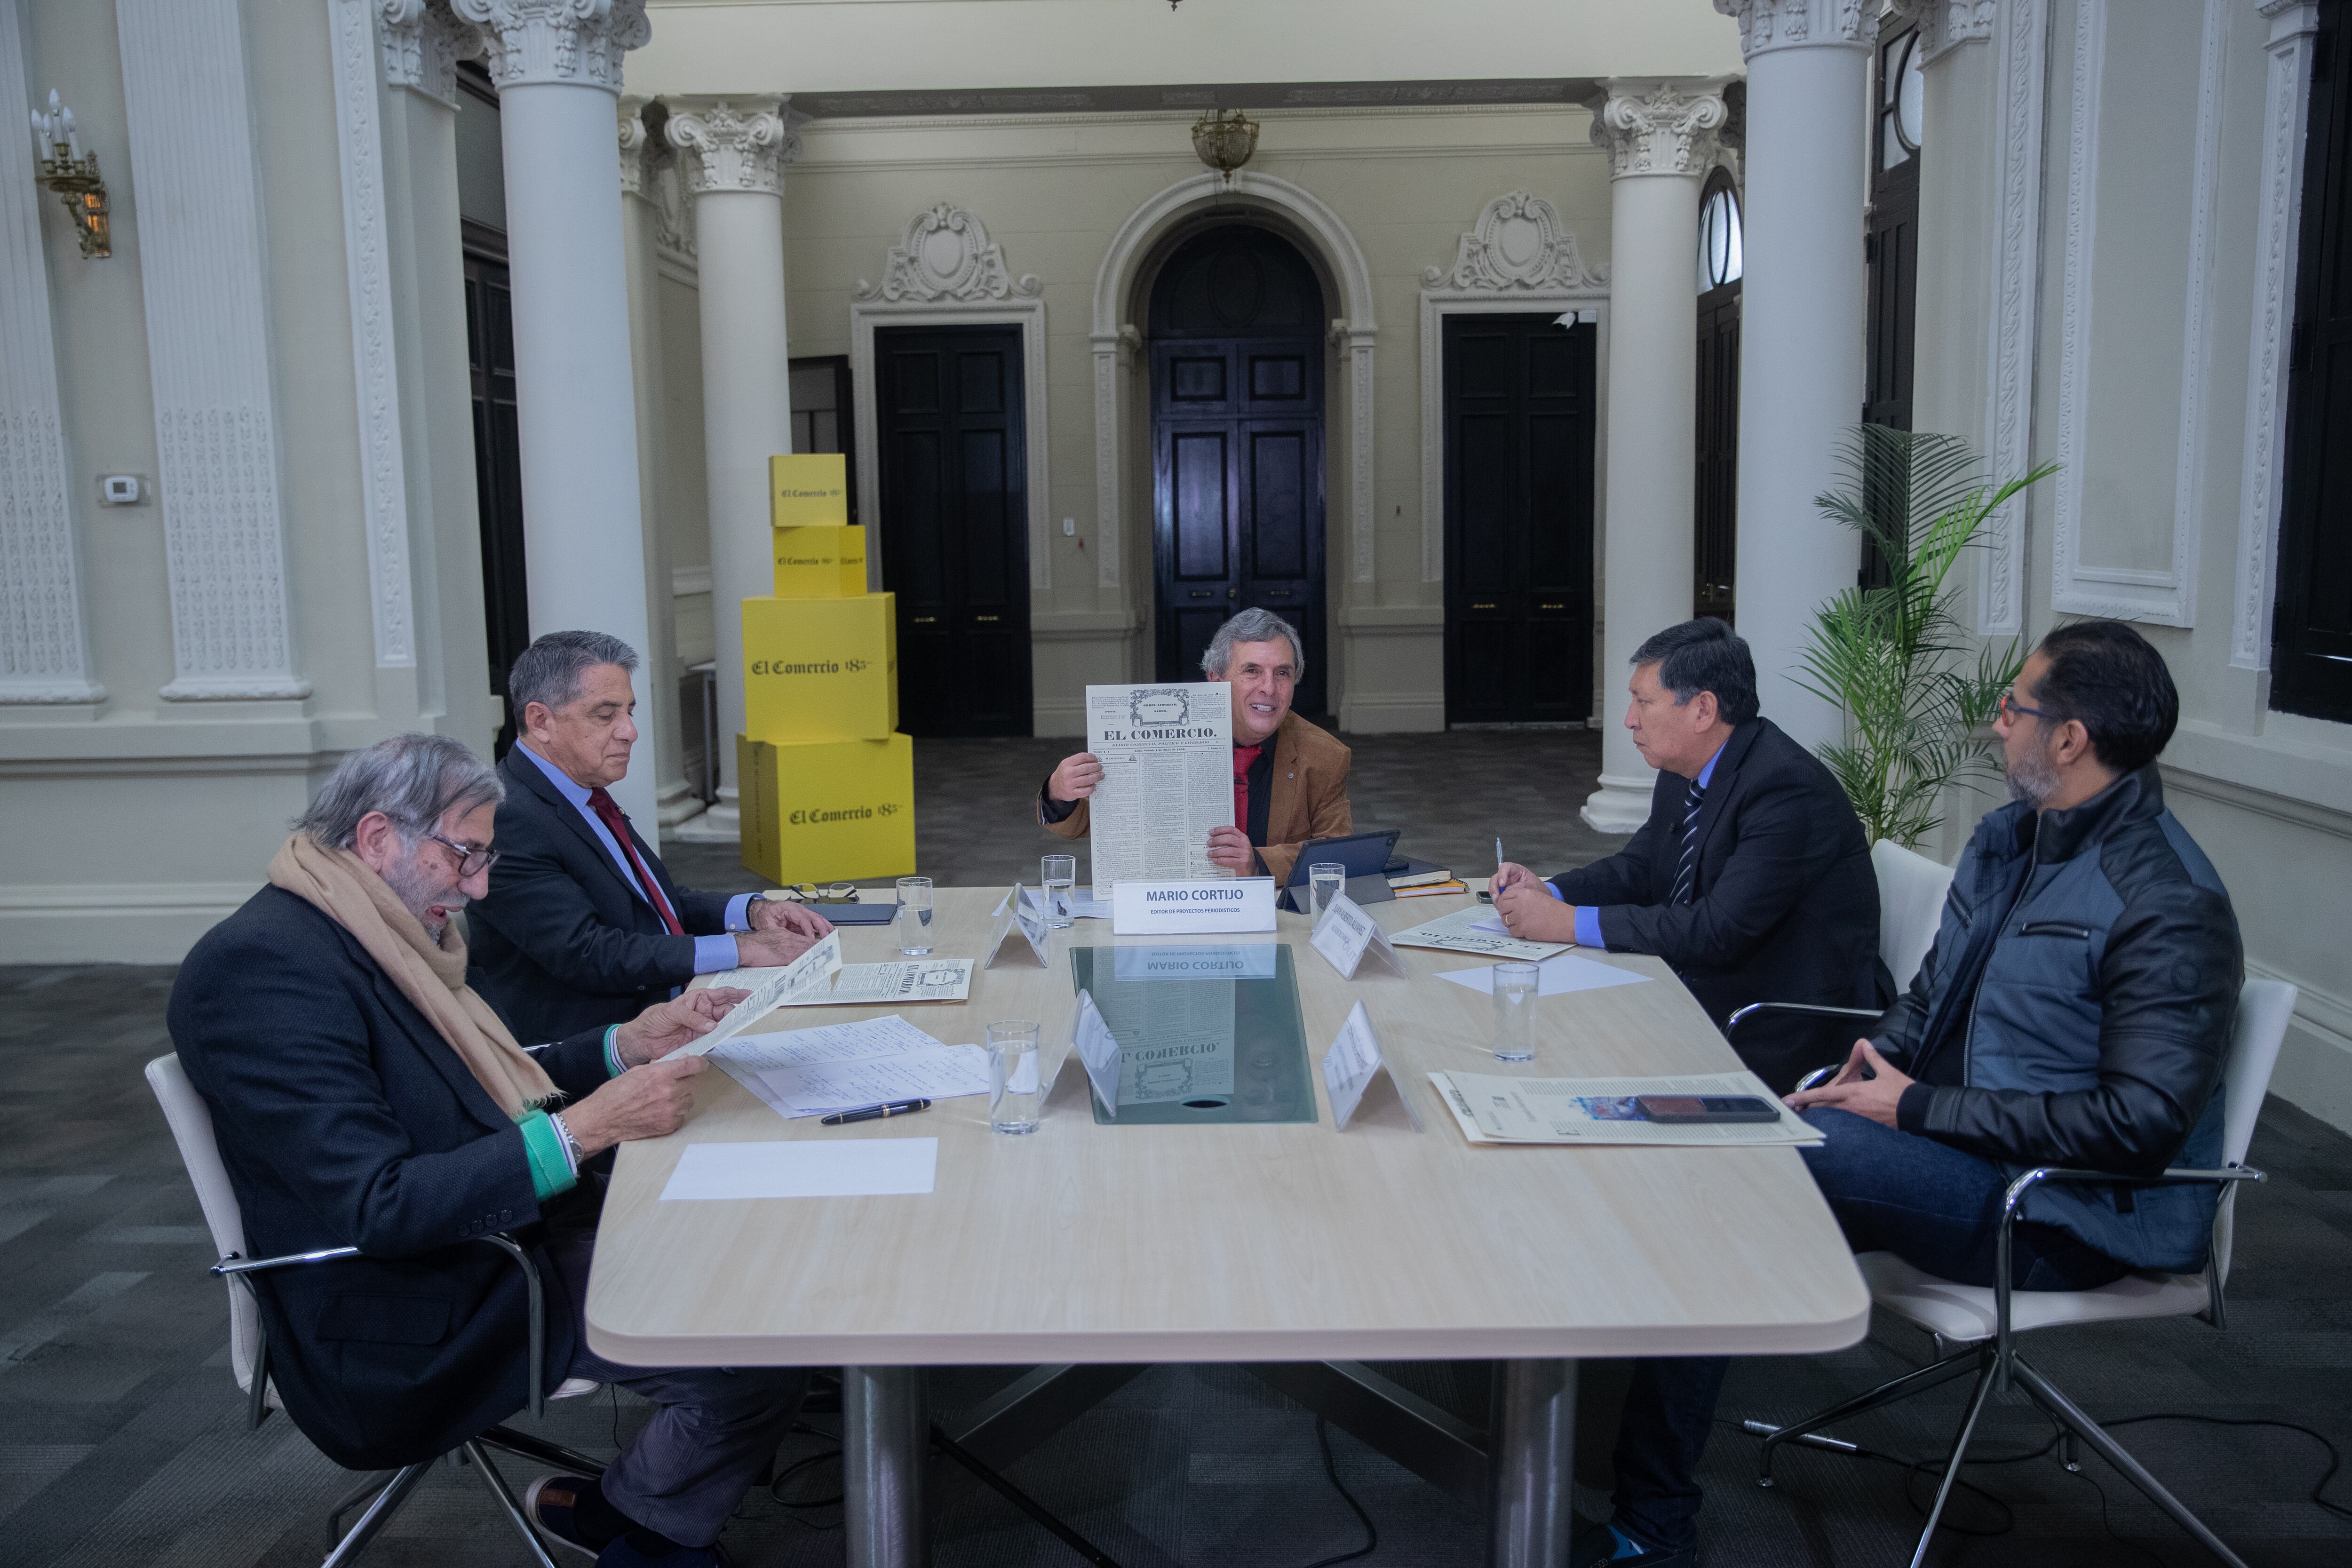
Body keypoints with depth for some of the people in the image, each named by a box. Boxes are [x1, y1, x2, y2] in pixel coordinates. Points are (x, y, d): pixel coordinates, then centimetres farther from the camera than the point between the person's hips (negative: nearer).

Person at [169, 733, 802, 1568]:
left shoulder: (370, 936, 9)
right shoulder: (263, 965, -21)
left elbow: (483, 1087, 18)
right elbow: (375, 1206, -27)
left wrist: (629, 1043, 3)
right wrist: (584, 1128, -29)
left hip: (503, 1237, 10)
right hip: (414, 1333, -10)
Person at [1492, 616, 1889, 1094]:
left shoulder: (1787, 788, -23)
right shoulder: (1683, 773, 5)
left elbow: (1719, 931, -29)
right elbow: (1637, 869, 16)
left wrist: (1568, 922, -25)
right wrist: (1547, 892, -5)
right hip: (1699, 994, 8)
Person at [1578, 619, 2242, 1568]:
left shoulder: (2166, 902, -17)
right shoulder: (2008, 838, 12)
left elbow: (2143, 1120, -23)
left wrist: (1919, 1108, -19)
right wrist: (1865, 1072, 0)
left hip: (2066, 1215, -9)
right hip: (1964, 1151, 9)